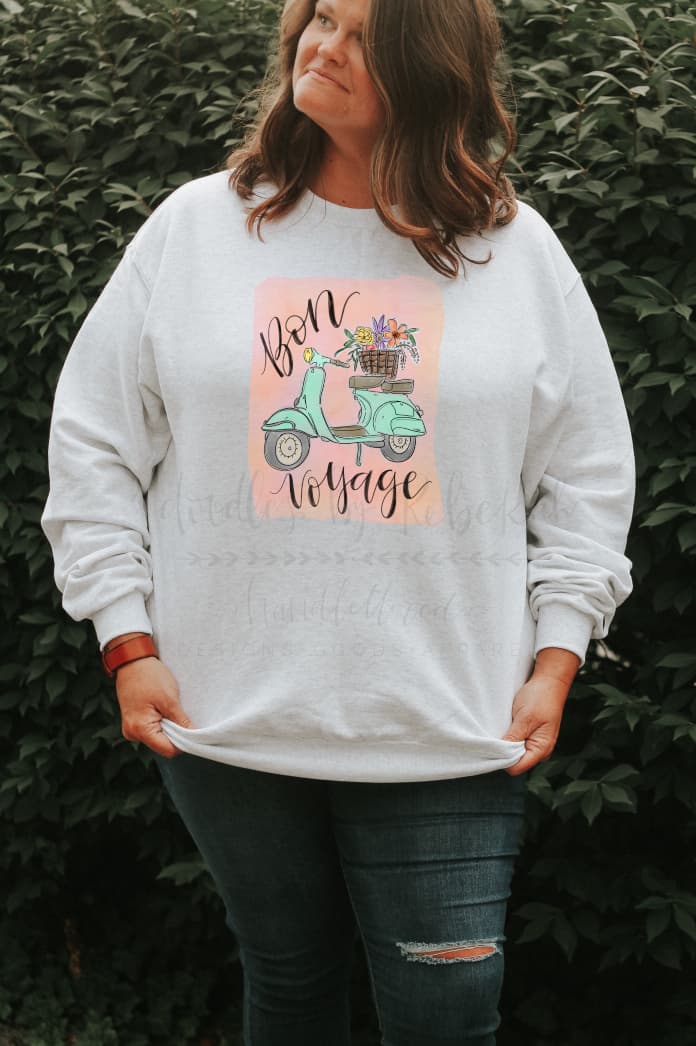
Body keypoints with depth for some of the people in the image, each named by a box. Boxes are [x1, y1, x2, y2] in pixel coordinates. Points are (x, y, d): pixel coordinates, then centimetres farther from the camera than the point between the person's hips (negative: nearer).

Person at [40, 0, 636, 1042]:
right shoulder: (193, 227, 2)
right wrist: (130, 644, -2)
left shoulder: (519, 251, 2)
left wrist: (555, 663, -1)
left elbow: (587, 478, 6)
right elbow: (94, 447, 4)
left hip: (447, 727, -1)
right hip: (226, 719, 1)